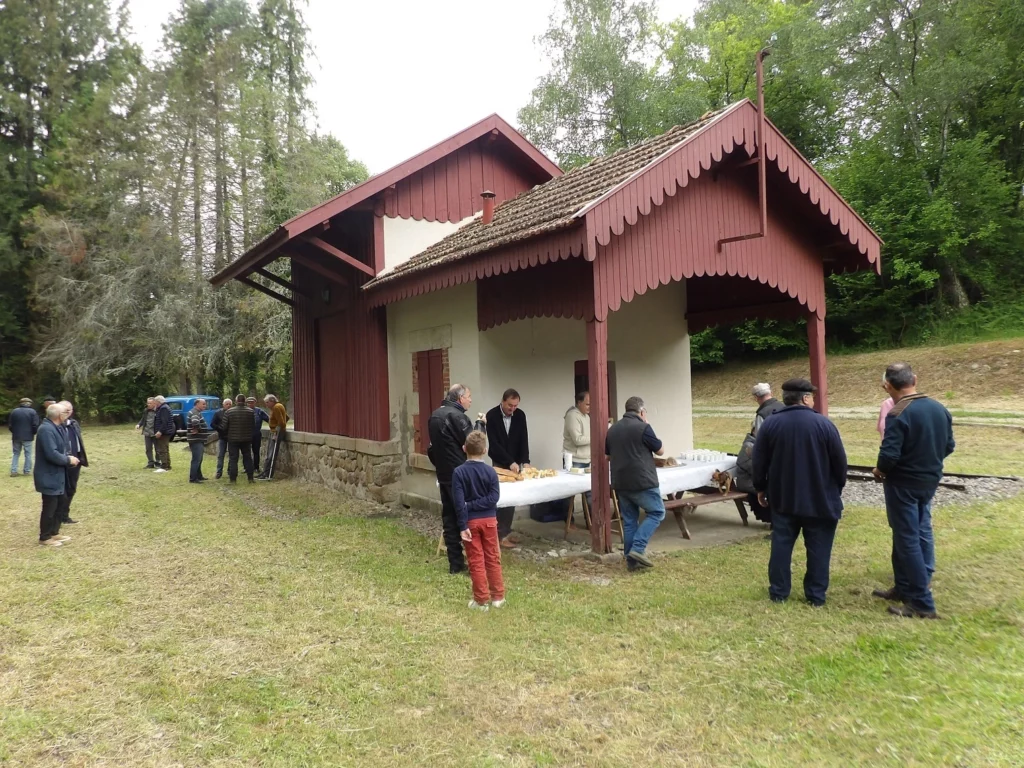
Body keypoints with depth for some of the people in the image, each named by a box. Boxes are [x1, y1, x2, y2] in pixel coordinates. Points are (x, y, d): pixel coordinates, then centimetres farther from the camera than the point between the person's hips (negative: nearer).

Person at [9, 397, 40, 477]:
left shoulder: (14, 411, 4)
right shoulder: (32, 412, -6)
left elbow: (10, 425, 6)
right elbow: (36, 425, -11)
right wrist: (33, 433, 7)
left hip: (16, 436, 3)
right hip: (28, 436, -3)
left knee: (16, 454, 12)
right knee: (28, 454, 5)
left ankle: (13, 471, 7)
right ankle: (27, 471, 6)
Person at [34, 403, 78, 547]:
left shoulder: (54, 428, 9)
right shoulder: (46, 429, -23)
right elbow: (52, 454, -29)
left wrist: (69, 458, 0)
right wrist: (68, 460, -15)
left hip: (56, 475, 10)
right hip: (49, 477, -10)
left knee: (60, 504, 18)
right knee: (49, 507, 1)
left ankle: (54, 533, 30)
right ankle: (45, 537, 14)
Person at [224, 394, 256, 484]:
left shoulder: (229, 411, -9)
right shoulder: (250, 411, -5)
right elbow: (253, 425, -1)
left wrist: (227, 433, 15)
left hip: (233, 439, -1)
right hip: (247, 439, 1)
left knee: (233, 459, 5)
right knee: (248, 458, 10)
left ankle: (233, 478, 5)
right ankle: (250, 478, 10)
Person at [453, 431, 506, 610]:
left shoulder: (458, 472, -10)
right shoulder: (491, 472, -6)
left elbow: (458, 502, -15)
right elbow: (493, 498, -14)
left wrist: (462, 526, -13)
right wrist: (475, 505, -11)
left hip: (471, 522, -1)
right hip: (489, 520, 2)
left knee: (476, 561, 6)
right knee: (493, 559, 14)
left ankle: (481, 600, 13)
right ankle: (498, 597, 21)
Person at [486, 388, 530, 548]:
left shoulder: (520, 415, -5)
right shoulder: (491, 415, -17)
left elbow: (524, 439, -5)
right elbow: (493, 443, -21)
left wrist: (525, 461, -19)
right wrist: (510, 462, -27)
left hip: (516, 462, 4)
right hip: (500, 463, -4)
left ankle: (505, 530, 13)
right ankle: (502, 533, -2)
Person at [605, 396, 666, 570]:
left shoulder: (612, 429, 9)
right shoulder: (643, 427, -12)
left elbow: (608, 453, 20)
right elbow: (660, 451, -2)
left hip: (620, 482, 7)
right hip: (642, 481, -7)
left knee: (629, 520, 12)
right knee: (657, 512, 7)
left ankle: (632, 559, 13)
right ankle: (638, 548, -5)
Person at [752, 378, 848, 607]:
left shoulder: (770, 424, -3)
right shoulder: (824, 424, -10)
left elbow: (759, 461, 1)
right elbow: (840, 461, -4)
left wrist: (760, 488, 13)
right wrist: (838, 488, 12)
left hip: (783, 497, 2)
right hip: (820, 499, -2)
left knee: (781, 545, 10)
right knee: (818, 549, 7)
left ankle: (778, 592, 15)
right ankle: (816, 595, 13)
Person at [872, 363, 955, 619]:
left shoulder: (897, 415, -23)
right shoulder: (940, 409, 0)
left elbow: (889, 455, -27)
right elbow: (949, 446, 8)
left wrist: (879, 470, -7)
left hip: (903, 484, -8)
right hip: (930, 481, 8)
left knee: (907, 540, 0)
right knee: (919, 533, 19)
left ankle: (922, 603, 5)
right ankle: (905, 587, 31)